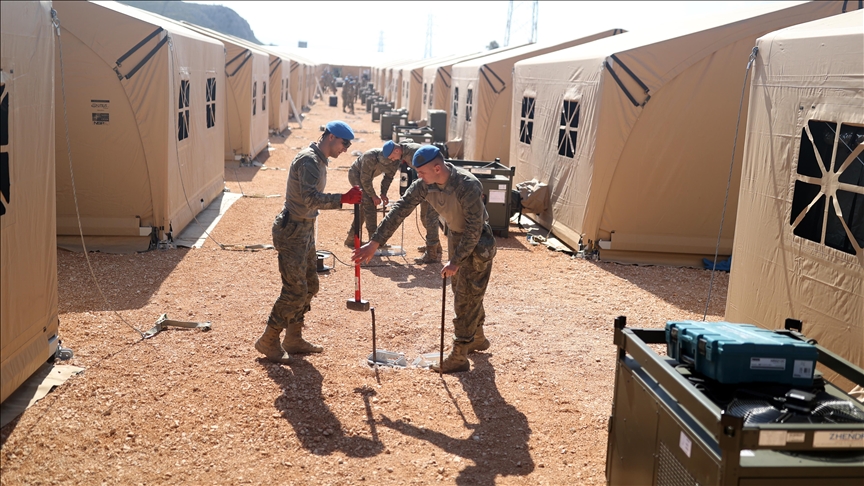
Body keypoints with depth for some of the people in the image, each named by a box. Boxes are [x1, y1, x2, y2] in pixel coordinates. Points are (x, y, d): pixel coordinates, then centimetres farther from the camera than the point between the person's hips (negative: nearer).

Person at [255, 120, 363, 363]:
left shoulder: (319, 160, 13)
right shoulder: (308, 159, -18)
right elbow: (310, 198, -31)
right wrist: (343, 199, -35)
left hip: (305, 230, 10)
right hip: (291, 231, -10)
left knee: (310, 286, 14)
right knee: (295, 290, -8)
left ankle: (293, 339, 25)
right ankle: (268, 341, 5)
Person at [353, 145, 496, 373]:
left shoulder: (468, 185, -34)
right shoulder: (424, 185, -15)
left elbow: (474, 229, -29)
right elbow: (400, 209, -15)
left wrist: (456, 261, -25)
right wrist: (374, 242, -19)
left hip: (477, 243, -8)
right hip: (455, 236, 8)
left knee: (467, 297, -5)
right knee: (460, 290, 19)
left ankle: (459, 357, 1)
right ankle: (477, 339, 38)